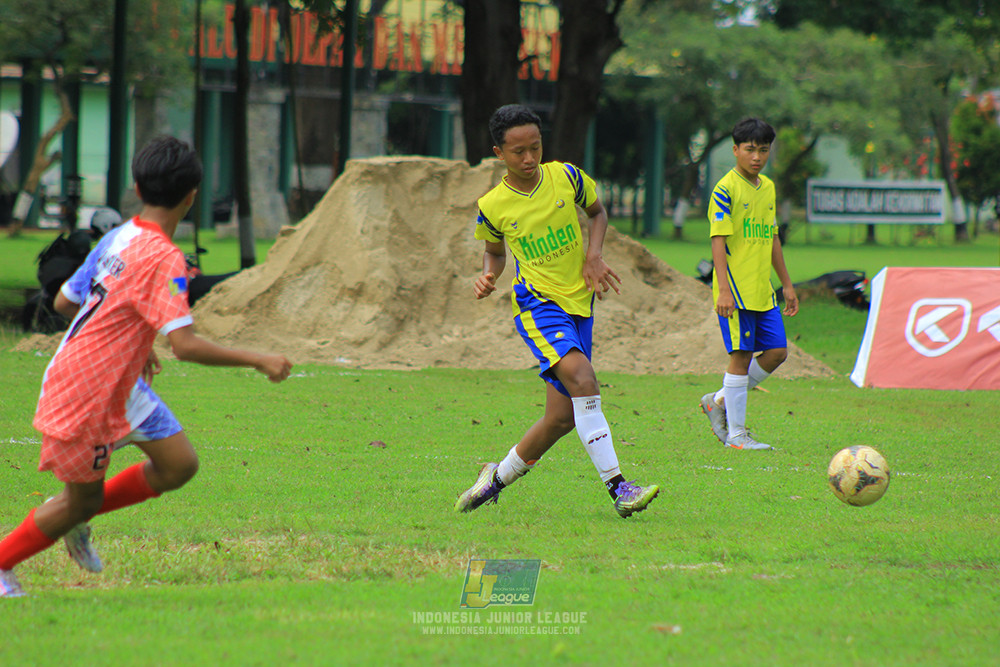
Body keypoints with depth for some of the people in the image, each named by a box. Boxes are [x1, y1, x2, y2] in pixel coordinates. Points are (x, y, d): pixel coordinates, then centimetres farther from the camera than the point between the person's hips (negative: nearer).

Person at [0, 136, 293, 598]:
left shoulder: (117, 238, 2)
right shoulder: (163, 258, -24)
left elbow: (65, 301, 15)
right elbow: (185, 346, -32)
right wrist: (259, 361, -25)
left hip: (118, 386, 8)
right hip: (84, 395, -8)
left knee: (179, 465, 5)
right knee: (82, 500, 8)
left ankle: (77, 517, 21)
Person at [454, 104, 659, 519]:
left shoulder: (566, 177, 0)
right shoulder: (493, 207, -3)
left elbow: (597, 212, 18)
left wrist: (594, 255, 1)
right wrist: (489, 276, -5)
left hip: (579, 304, 4)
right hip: (537, 303, -4)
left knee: (563, 416, 3)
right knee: (581, 377, -30)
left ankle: (498, 477, 27)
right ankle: (617, 487, -32)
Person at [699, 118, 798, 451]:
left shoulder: (767, 187, 13)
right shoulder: (726, 189, -10)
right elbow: (718, 239, -15)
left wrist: (786, 283, 23)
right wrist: (724, 290, -22)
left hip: (763, 291, 8)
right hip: (736, 291, -8)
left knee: (776, 351, 5)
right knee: (741, 355, -5)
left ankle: (719, 402, 19)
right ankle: (736, 433, 2)